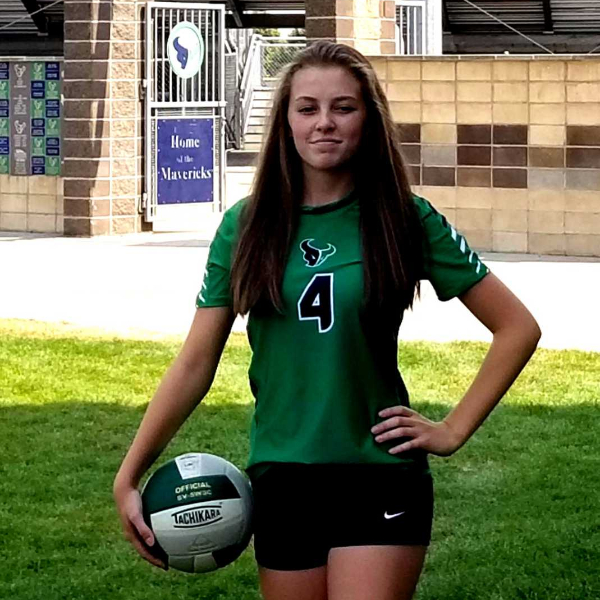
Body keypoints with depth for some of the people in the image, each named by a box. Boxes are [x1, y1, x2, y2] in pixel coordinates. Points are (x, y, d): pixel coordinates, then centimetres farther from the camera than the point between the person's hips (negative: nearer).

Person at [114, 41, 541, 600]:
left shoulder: (405, 219, -3)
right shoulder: (246, 226, 2)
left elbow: (518, 328, 1)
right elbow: (195, 364, 2)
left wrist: (453, 430, -4)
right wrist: (128, 478, -3)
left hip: (381, 479, -2)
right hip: (280, 483, 3)